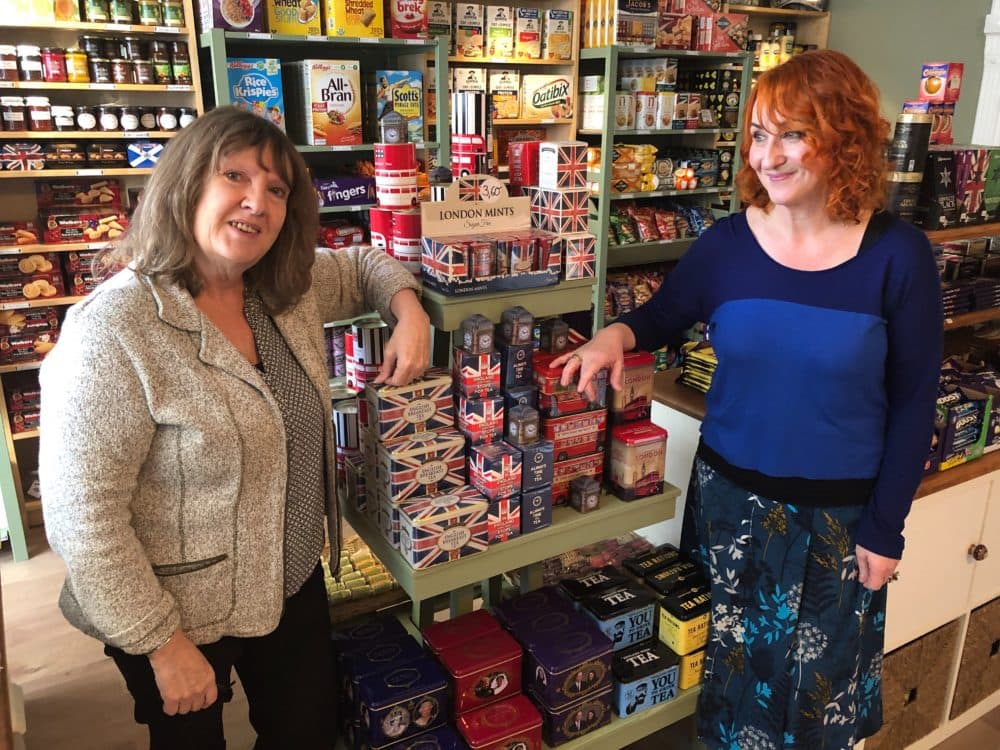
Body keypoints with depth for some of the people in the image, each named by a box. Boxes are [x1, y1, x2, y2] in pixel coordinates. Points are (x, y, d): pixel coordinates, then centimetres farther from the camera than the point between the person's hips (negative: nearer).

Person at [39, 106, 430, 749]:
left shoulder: (291, 289, -5)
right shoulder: (114, 332, -25)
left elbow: (365, 266, 15)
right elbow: (84, 516, -23)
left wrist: (408, 311, -6)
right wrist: (165, 646, -18)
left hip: (295, 581, 6)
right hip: (183, 616, -6)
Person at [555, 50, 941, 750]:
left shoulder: (898, 255, -13)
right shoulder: (726, 243, -8)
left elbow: (914, 403, -6)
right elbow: (665, 313, 8)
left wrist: (885, 527, -5)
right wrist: (619, 332, -16)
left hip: (839, 514, -1)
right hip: (730, 495, 2)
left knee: (818, 684, 20)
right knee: (729, 663, 22)